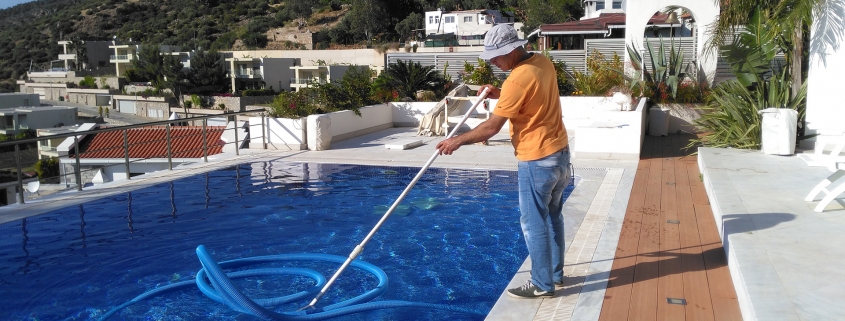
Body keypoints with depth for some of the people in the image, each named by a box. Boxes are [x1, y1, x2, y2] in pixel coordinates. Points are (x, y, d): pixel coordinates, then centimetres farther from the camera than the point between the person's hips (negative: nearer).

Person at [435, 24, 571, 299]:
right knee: (552, 216, 19)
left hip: (537, 160, -9)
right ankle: (555, 273, 31)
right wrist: (500, 95, 9)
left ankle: (542, 284, 11)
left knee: (534, 223, 2)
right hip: (559, 152, 9)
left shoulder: (517, 79, -22)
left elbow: (491, 127, -19)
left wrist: (458, 141, -7)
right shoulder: (543, 62, 4)